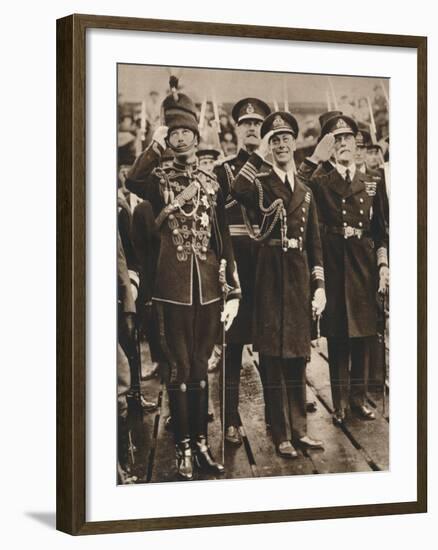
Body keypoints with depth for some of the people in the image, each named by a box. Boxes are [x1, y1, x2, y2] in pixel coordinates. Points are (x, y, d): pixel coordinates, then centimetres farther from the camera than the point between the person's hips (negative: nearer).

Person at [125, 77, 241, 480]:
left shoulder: (212, 183, 10)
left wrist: (234, 291, 4)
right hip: (173, 286, -3)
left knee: (201, 367, 10)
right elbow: (132, 182, -24)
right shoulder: (159, 179, 2)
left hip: (209, 286, 3)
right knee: (180, 368, 0)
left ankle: (202, 445, 18)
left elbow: (225, 239, 9)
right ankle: (184, 450, 7)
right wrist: (155, 146, -27)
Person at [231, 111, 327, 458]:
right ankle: (280, 434, 4)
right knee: (274, 357, -2)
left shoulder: (306, 191, 16)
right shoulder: (260, 184, 2)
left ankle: (299, 429, 18)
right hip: (271, 274, -4)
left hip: (300, 275, 4)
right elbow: (238, 192, -24)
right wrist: (259, 155, -17)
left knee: (297, 357, 10)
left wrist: (319, 286, 7)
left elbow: (315, 243, 15)